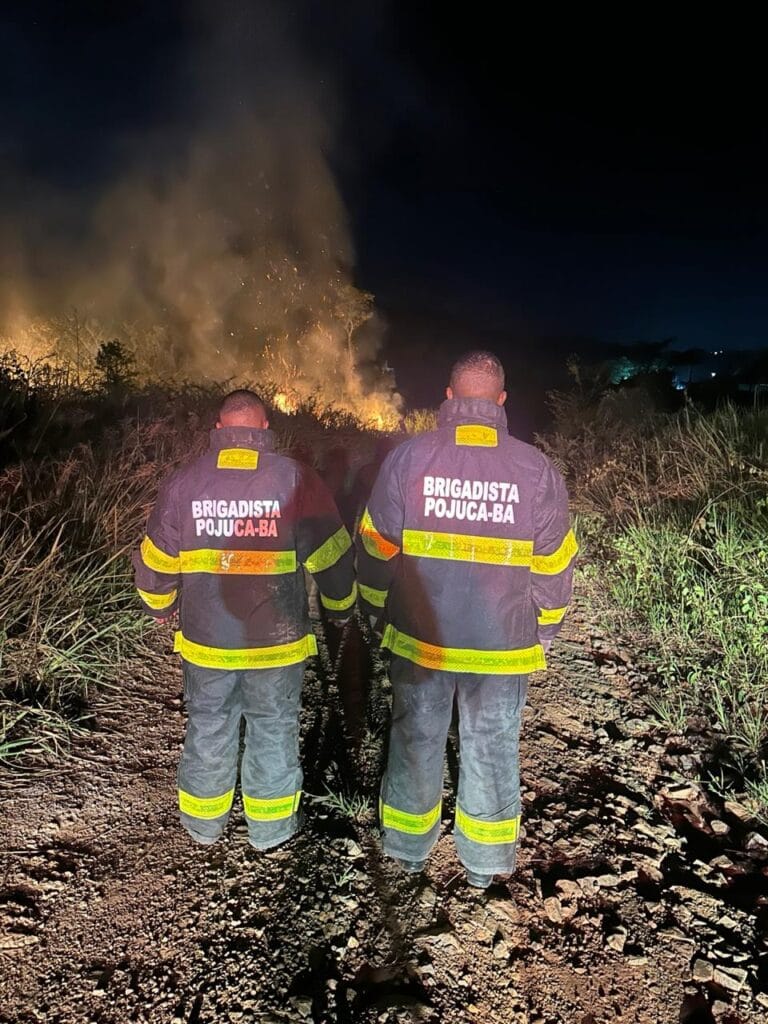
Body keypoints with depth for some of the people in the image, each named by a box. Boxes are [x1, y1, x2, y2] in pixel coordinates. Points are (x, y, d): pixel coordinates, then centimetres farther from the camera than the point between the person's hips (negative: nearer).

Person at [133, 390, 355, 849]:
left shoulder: (185, 481, -4)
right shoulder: (295, 479, -11)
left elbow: (156, 559, 4)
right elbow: (332, 554, -8)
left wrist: (160, 607, 22)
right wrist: (341, 605, 9)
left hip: (206, 641, 2)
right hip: (276, 641, -2)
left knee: (208, 727, 20)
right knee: (274, 728, 16)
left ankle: (203, 822, 39)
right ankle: (271, 825, 31)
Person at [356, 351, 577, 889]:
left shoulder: (407, 457, -9)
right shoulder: (536, 468, -7)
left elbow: (377, 549, -3)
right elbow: (554, 565, -1)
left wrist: (381, 617, 11)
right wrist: (542, 633, 13)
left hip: (418, 642, 1)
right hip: (502, 647, 0)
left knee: (417, 740, 18)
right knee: (492, 748, 17)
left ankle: (410, 846, 38)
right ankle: (483, 860, 36)